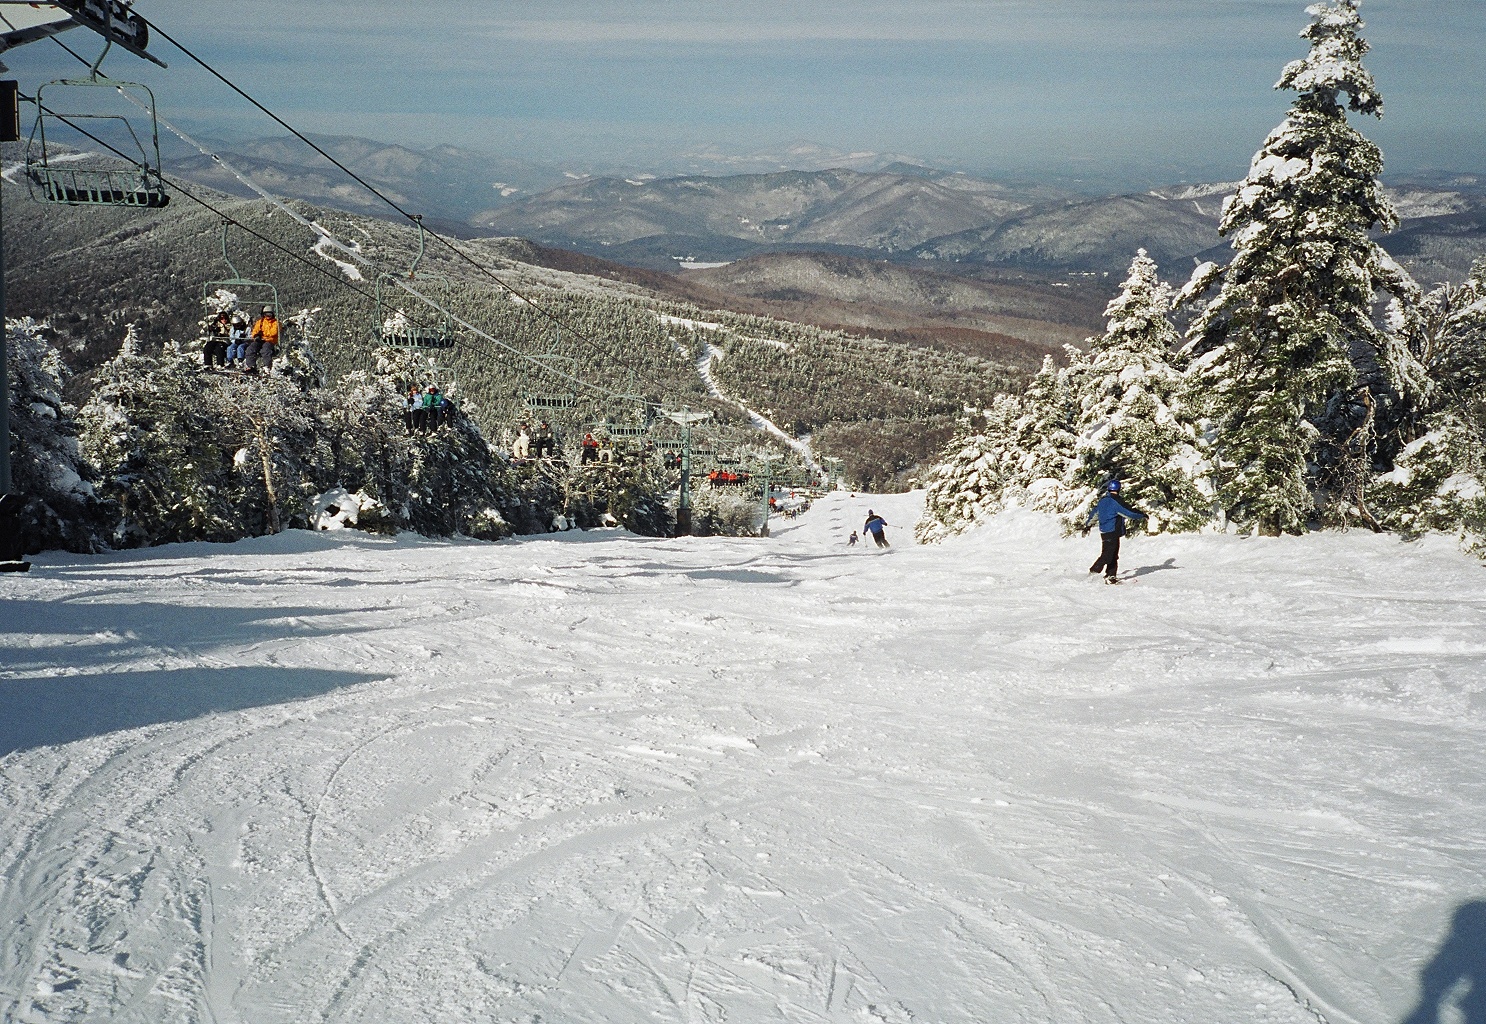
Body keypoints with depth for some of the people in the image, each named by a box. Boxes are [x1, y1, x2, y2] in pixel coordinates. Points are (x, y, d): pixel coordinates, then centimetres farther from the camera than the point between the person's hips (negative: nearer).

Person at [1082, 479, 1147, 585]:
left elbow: (1094, 513, 21)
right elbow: (1128, 512, -13)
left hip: (1104, 531, 9)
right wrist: (1141, 517, 2)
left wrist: (1087, 526, 31)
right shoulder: (1115, 501, -14)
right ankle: (1093, 571, -11)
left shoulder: (1102, 500, 11)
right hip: (1112, 532, -9)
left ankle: (1111, 576, 12)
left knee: (1113, 555, 12)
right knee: (1108, 555, -8)